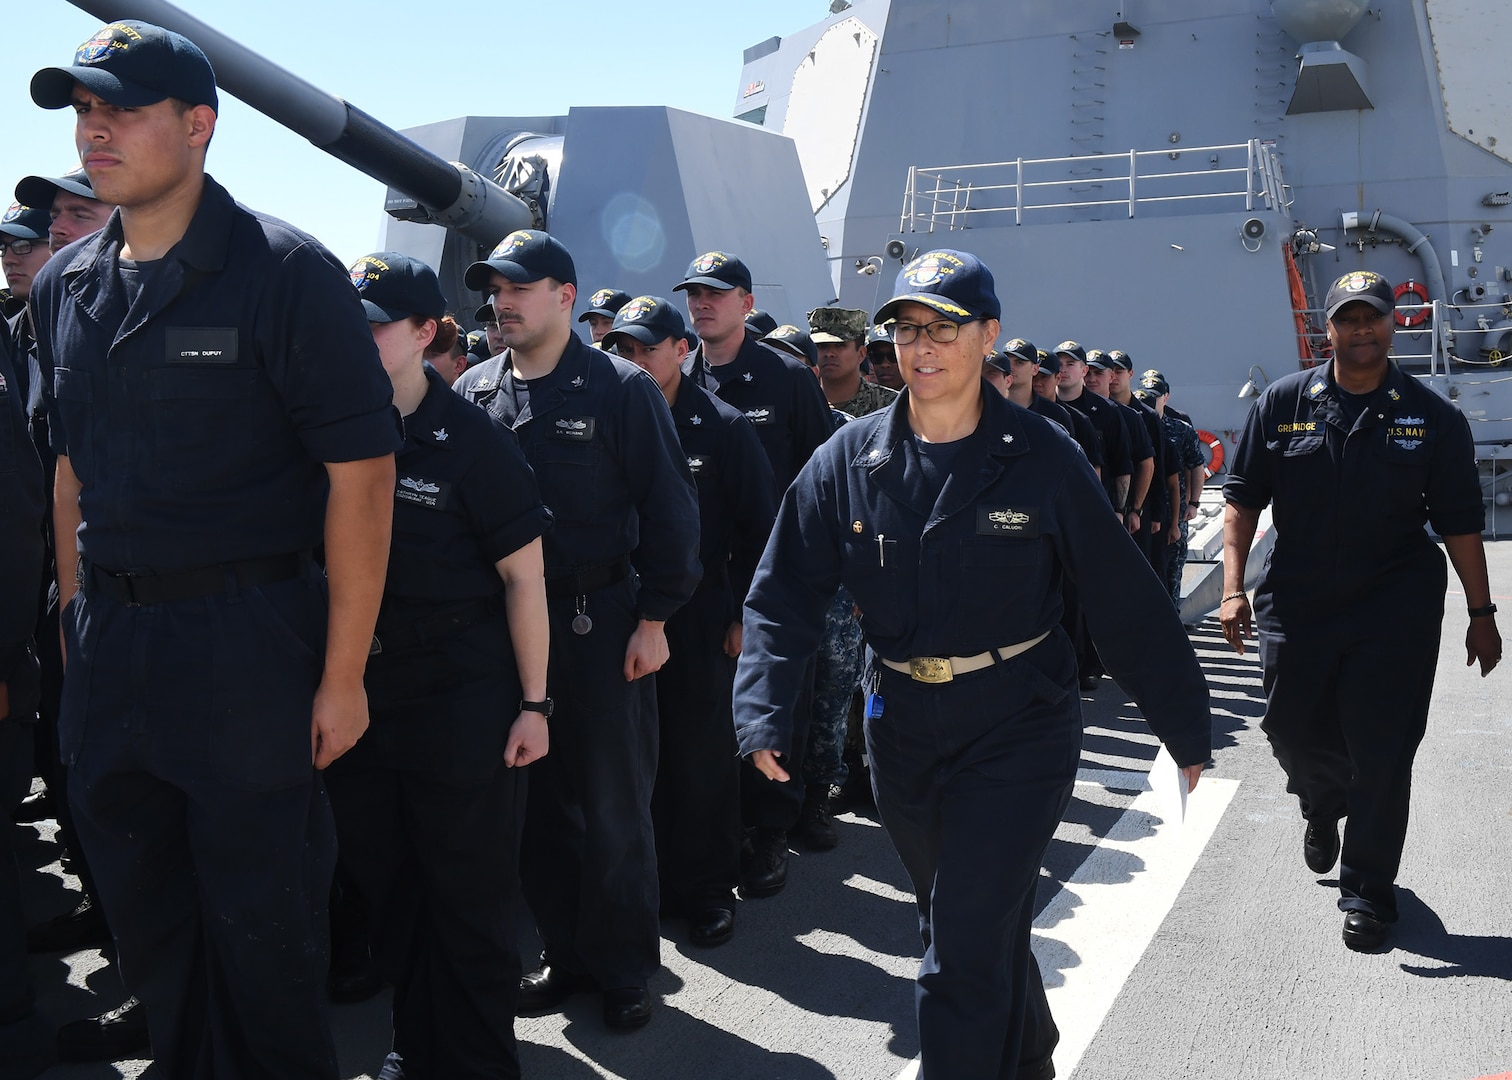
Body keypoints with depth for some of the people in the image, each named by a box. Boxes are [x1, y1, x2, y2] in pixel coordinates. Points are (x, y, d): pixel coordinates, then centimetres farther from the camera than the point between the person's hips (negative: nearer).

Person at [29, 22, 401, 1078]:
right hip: (110, 641, 6)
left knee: (260, 921, 6)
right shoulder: (65, 286, 9)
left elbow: (360, 472, -14)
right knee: (146, 914, 18)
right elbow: (73, 470, 17)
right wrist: (79, 626, 11)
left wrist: (343, 673, -16)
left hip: (249, 635, -6)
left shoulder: (285, 271, -11)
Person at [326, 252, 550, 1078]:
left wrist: (533, 702, -11)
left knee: (468, 897, 5)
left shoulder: (471, 439, -9)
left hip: (463, 703, -5)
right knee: (386, 887, 16)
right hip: (360, 698, 5)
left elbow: (523, 576, -9)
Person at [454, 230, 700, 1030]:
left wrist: (653, 618, -10)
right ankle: (566, 953, 27)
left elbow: (668, 509, -6)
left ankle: (623, 968, 19)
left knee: (613, 805, 5)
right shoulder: (472, 393, 7)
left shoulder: (621, 389, -4)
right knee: (536, 798, 11)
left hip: (601, 621, -4)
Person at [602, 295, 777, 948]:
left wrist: (745, 615, -6)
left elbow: (759, 527, -1)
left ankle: (707, 889, 19)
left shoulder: (722, 427, -2)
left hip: (699, 619, -3)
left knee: (702, 758, 5)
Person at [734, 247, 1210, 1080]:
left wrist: (1184, 723, -2)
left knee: (965, 952, -9)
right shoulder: (850, 458, -2)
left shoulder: (1042, 457, -9)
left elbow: (1126, 599, -5)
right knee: (984, 925, 22)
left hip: (1017, 729, -4)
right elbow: (783, 592, -3)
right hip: (902, 725, 4)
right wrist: (765, 716, -15)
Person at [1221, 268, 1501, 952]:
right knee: (1293, 730, 11)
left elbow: (1460, 524, 4)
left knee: (1381, 756, 0)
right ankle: (1324, 807, 47)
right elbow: (1243, 499, 2)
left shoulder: (1433, 417, 1)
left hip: (1395, 611, -1)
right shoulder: (1283, 403, 2)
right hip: (1295, 603, 2)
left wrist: (1481, 614, 3)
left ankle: (1367, 893, 16)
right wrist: (1233, 587, -7)